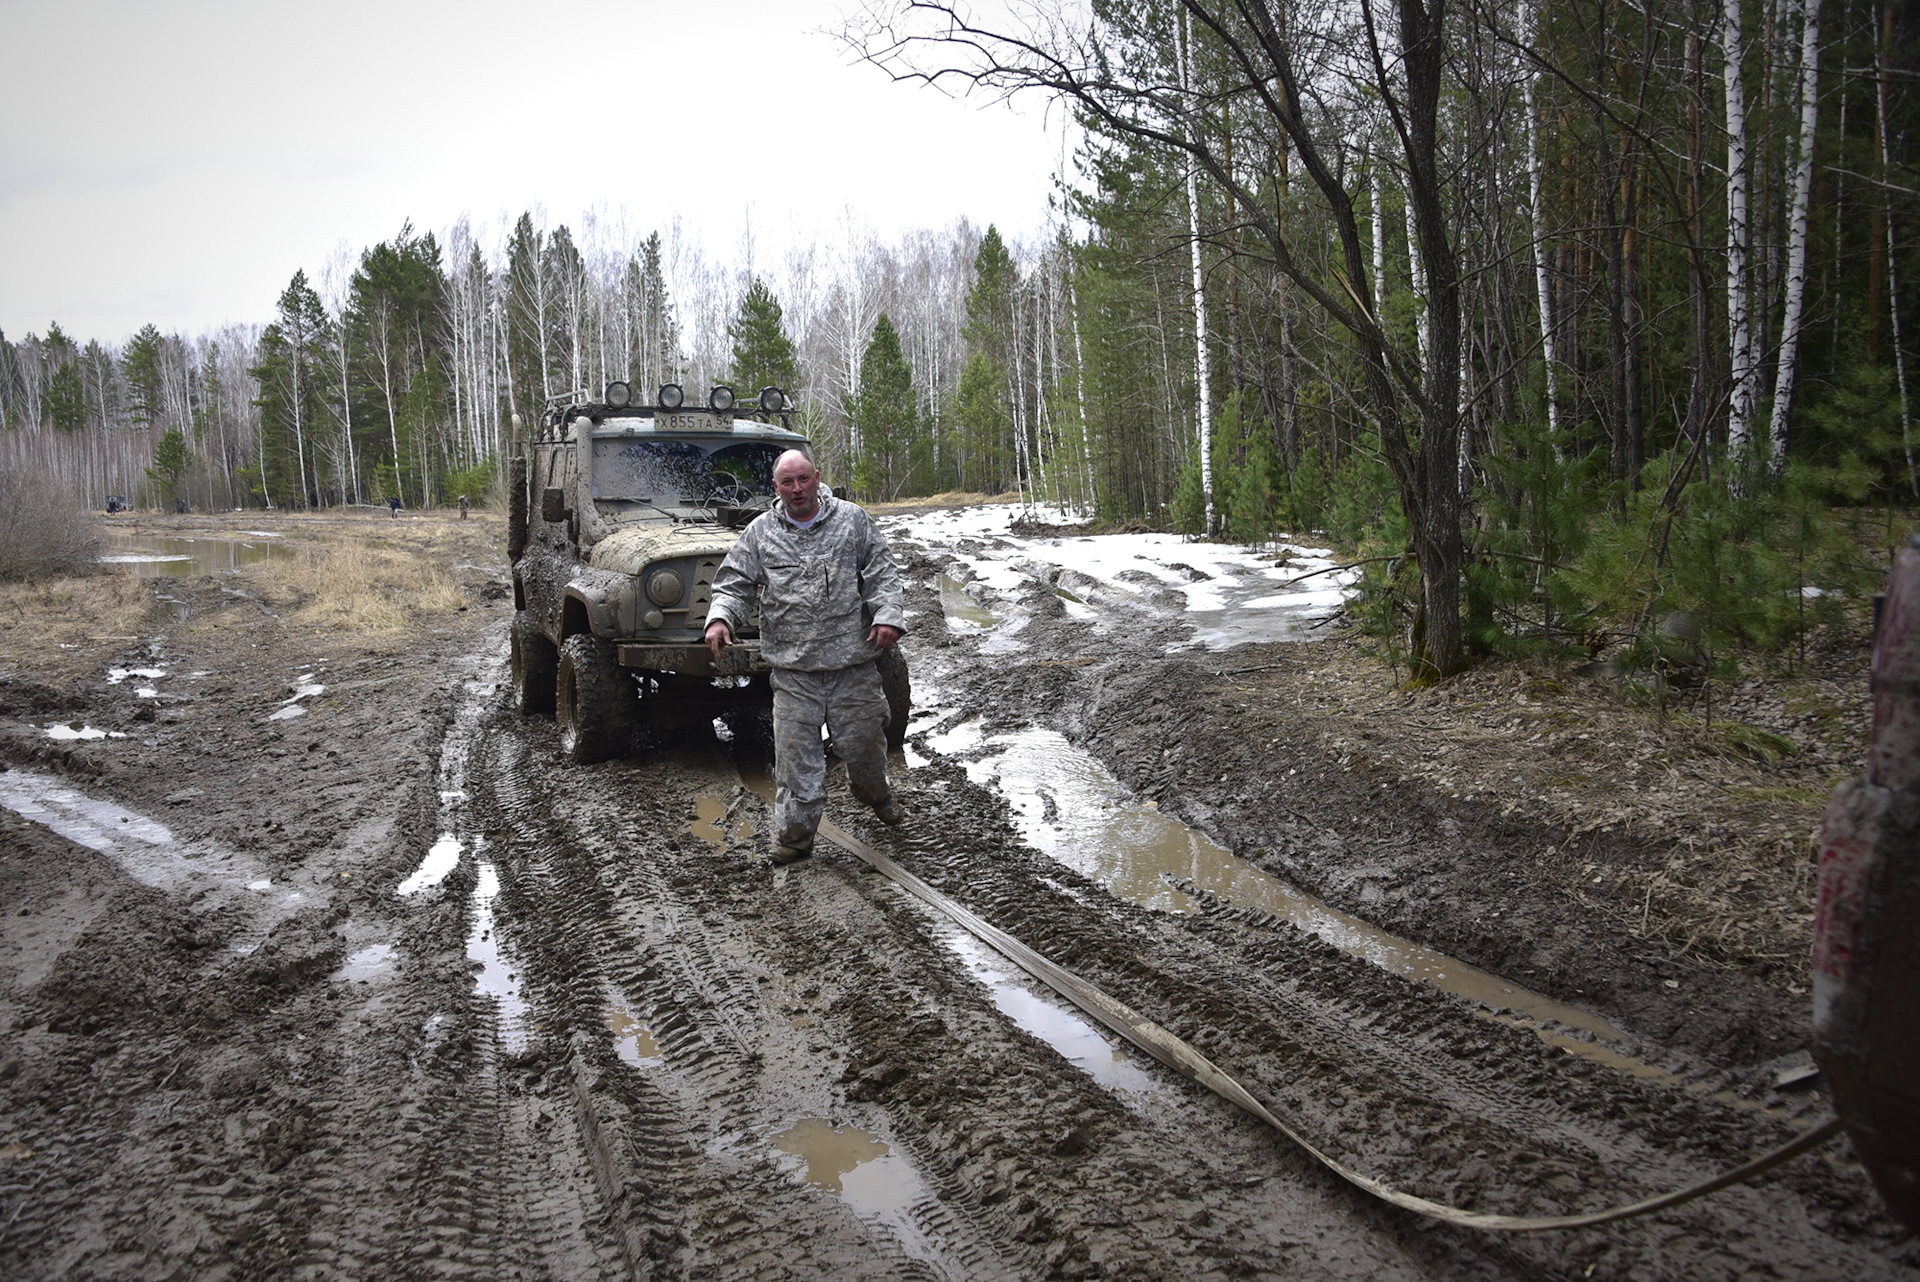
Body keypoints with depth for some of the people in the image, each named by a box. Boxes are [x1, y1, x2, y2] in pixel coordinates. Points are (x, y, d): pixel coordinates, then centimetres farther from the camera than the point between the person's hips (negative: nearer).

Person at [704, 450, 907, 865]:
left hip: (852, 662, 0)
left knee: (863, 742, 8)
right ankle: (793, 837, 9)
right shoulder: (760, 532, 9)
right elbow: (734, 585, 9)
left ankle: (876, 794, 41)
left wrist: (887, 616, -12)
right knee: (795, 754, -2)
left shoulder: (853, 520, 6)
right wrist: (719, 618, -10)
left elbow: (882, 574, 4)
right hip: (792, 669, 1)